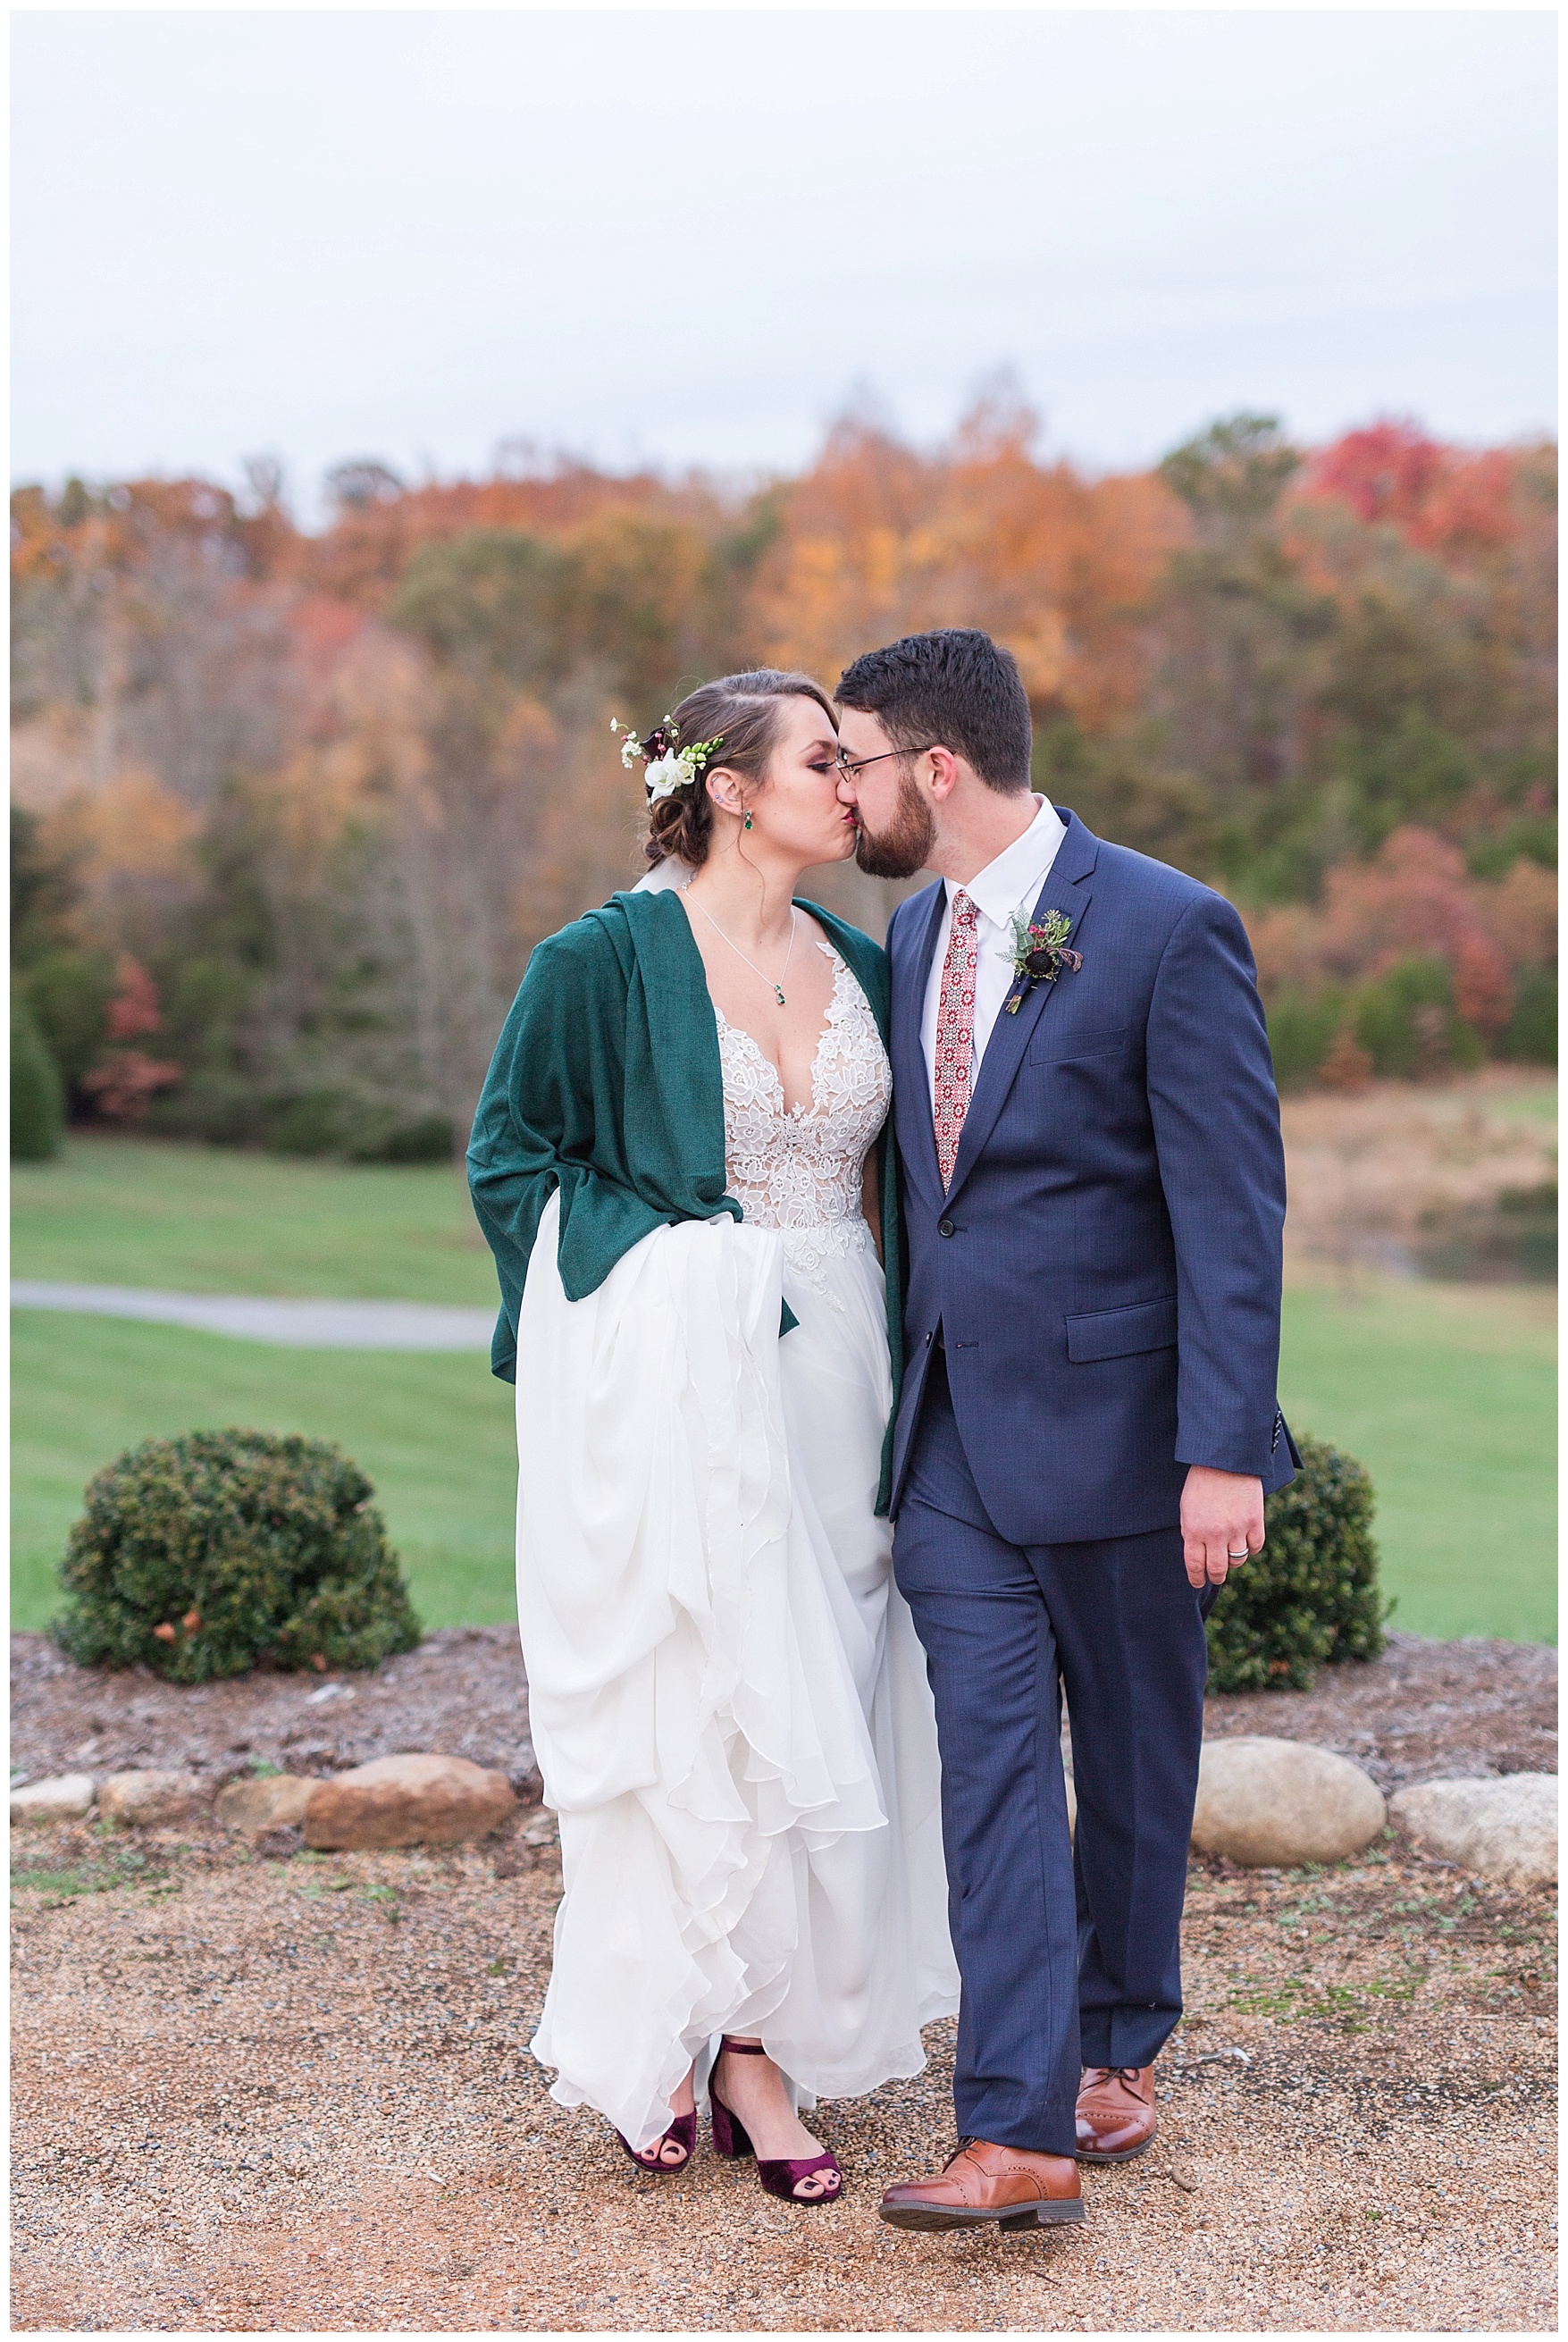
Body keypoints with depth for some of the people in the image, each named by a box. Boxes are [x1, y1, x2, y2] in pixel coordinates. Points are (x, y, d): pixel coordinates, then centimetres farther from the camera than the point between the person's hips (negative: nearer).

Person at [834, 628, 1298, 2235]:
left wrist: (1225, 1450, -19)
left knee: (1133, 1758, 12)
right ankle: (1021, 2133, -3)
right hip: (956, 1432, 5)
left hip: (1112, 1420, -5)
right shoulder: (915, 933, 9)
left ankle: (1119, 2044, 31)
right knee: (992, 1758, -2)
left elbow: (1230, 1206, -15)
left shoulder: (1167, 930, -13)